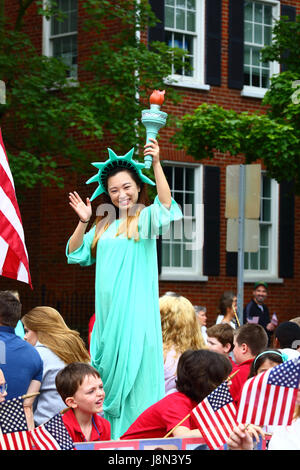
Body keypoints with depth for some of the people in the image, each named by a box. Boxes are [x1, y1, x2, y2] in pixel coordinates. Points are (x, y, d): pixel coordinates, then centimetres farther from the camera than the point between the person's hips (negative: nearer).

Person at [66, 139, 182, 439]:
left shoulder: (145, 218, 1)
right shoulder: (104, 225, 17)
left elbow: (166, 204, -21)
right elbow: (76, 254, 19)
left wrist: (156, 163, -30)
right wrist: (83, 222, 4)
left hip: (135, 309, -6)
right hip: (108, 309, 6)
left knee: (133, 372, -9)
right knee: (108, 370, 7)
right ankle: (112, 434, 13)